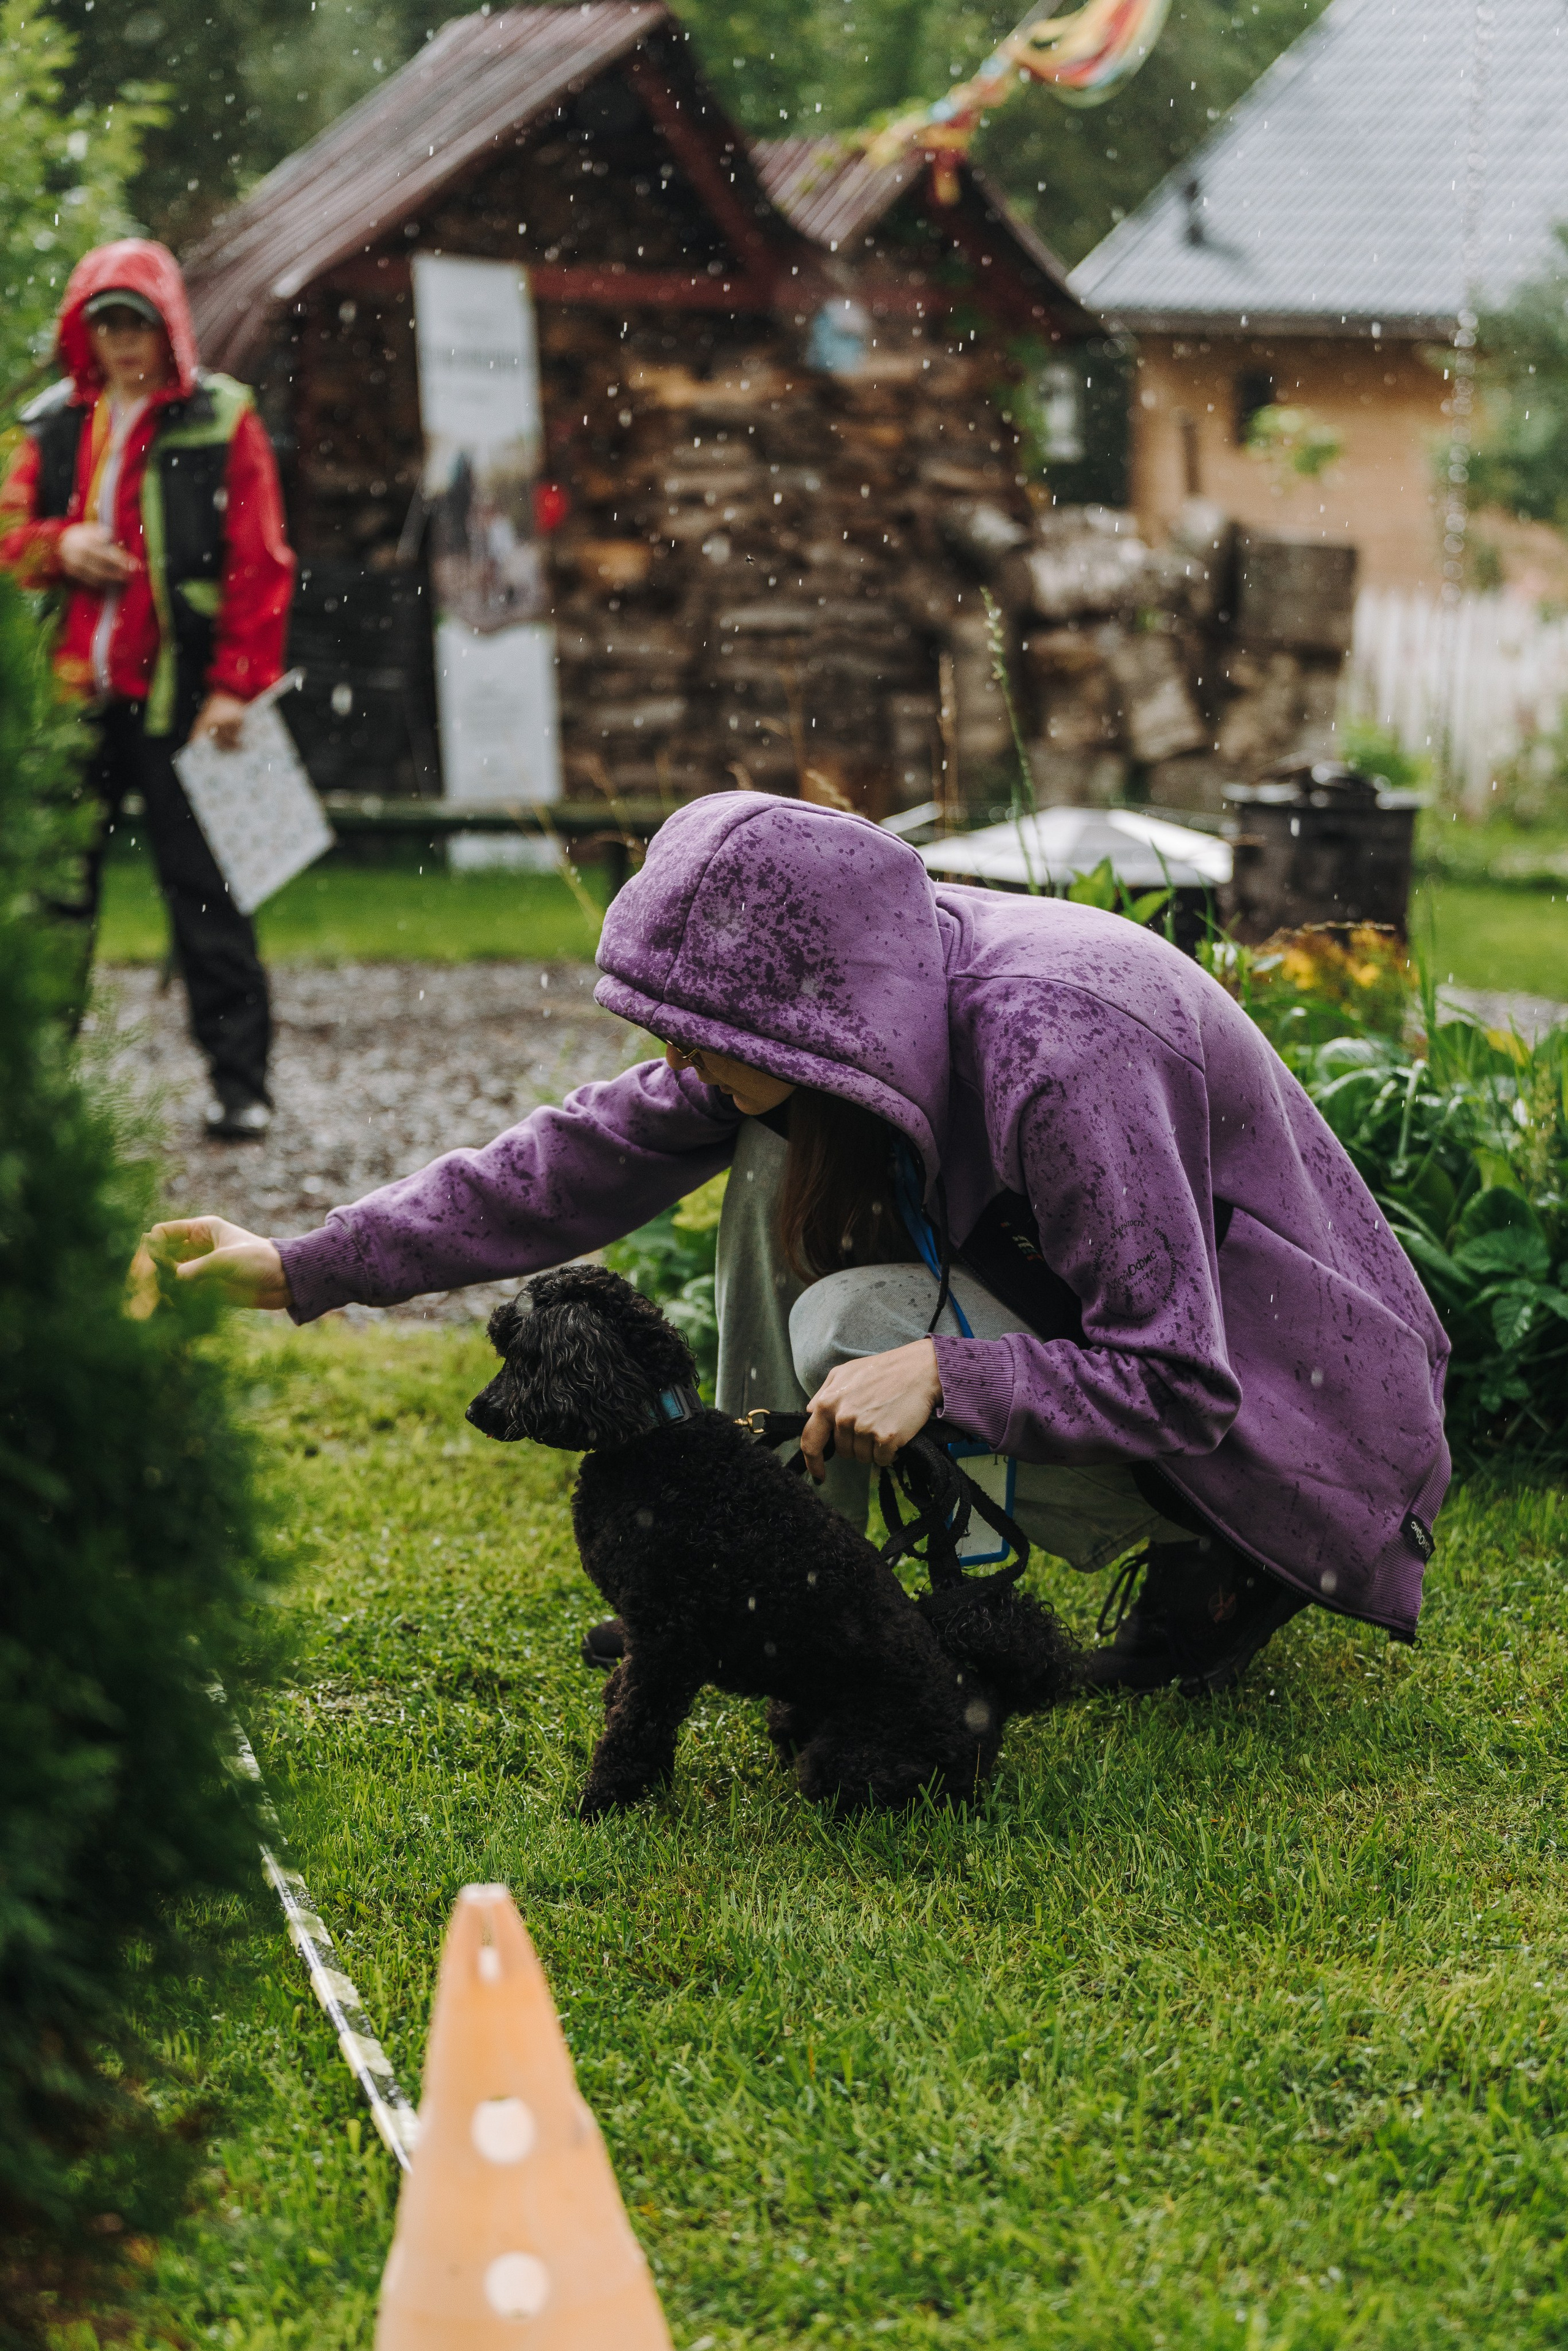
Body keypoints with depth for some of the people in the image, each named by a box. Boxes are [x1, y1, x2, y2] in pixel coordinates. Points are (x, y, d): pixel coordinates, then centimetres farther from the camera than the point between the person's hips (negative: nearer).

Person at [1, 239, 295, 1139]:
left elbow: (260, 563, -4)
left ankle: (241, 1081, 2)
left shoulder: (220, 421, -1)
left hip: (177, 694, -4)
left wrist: (237, 684, -11)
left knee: (203, 890, -2)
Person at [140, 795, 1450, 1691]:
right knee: (785, 1163, -6)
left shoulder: (1052, 1055, -34)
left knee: (858, 1328, -26)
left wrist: (939, 1372, -38)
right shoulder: (827, 1023, -10)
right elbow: (592, 1157, -3)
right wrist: (307, 1269, -5)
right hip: (1101, 1327, 8)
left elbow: (1186, 1387, -30)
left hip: (1267, 1398, -8)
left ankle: (1225, 1567, -8)